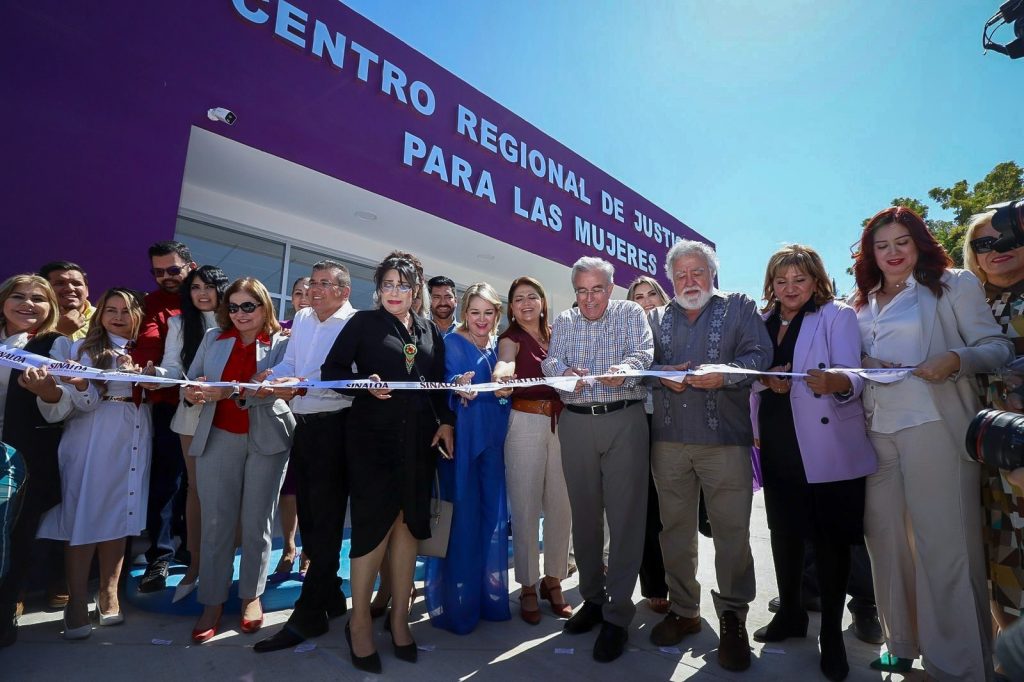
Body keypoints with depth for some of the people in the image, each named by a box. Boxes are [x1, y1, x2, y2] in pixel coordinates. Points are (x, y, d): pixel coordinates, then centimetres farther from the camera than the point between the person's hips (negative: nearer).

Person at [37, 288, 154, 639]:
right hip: (94, 441, -3)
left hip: (134, 441, 3)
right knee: (85, 515, -4)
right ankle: (77, 602, 5)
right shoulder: (85, 349, 5)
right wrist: (76, 384, -25)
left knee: (120, 515, 5)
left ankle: (108, 593, 16)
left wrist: (146, 376, -9)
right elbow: (84, 403, -5)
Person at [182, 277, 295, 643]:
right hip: (218, 438, 2)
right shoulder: (213, 338, 9)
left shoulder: (282, 343, -3)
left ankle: (252, 594, 24)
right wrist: (192, 393, -16)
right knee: (216, 521, 4)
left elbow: (271, 390, -16)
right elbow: (191, 383, 7)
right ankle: (212, 602, 17)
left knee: (257, 521, 8)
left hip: (266, 440, -2)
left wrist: (225, 392, -28)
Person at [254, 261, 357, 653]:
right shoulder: (301, 318, 14)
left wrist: (301, 384, -33)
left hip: (334, 427, -8)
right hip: (303, 426, 8)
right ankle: (331, 596, 32)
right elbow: (289, 363, 14)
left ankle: (309, 615, 11)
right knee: (307, 514, 15)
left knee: (326, 520, 0)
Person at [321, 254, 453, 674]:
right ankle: (359, 619, 17)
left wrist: (445, 422, 1)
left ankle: (399, 616, 22)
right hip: (373, 434, -3)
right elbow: (332, 370, -2)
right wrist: (367, 384, -19)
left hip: (419, 436, 4)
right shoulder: (363, 322, 2)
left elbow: (439, 384, 13)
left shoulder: (429, 331, 13)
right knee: (376, 521, -2)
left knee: (408, 523, 7)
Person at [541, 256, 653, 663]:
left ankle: (617, 614, 8)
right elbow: (550, 360, -1)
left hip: (624, 420, -3)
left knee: (625, 515, -3)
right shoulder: (563, 322, 12)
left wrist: (625, 368, -32)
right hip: (576, 422, 3)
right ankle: (592, 597, 27)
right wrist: (565, 371, -25)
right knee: (584, 512, 11)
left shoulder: (630, 313, 5)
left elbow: (644, 352, -9)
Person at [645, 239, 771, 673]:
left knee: (732, 530, 0)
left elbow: (760, 354, -3)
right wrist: (662, 374, -10)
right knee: (675, 527, 10)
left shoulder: (739, 308, 9)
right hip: (668, 439, 3)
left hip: (725, 439, -3)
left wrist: (724, 374, -21)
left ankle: (733, 618, 17)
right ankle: (683, 609, 26)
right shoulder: (657, 318, 17)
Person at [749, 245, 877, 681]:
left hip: (827, 448, -4)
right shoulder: (761, 323, 10)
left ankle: (832, 633, 22)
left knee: (829, 537, 5)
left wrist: (835, 381, -40)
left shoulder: (838, 316, -3)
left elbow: (853, 376, -17)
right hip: (776, 447, 4)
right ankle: (790, 613, 33)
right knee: (783, 532, 14)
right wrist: (767, 380, -14)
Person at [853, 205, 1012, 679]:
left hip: (934, 427, -4)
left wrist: (955, 360, -19)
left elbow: (997, 346, 0)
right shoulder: (863, 303, 17)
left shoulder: (954, 285, 4)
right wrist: (861, 364, -1)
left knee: (944, 545, -2)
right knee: (885, 538, 10)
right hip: (876, 431, 5)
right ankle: (901, 642, 26)